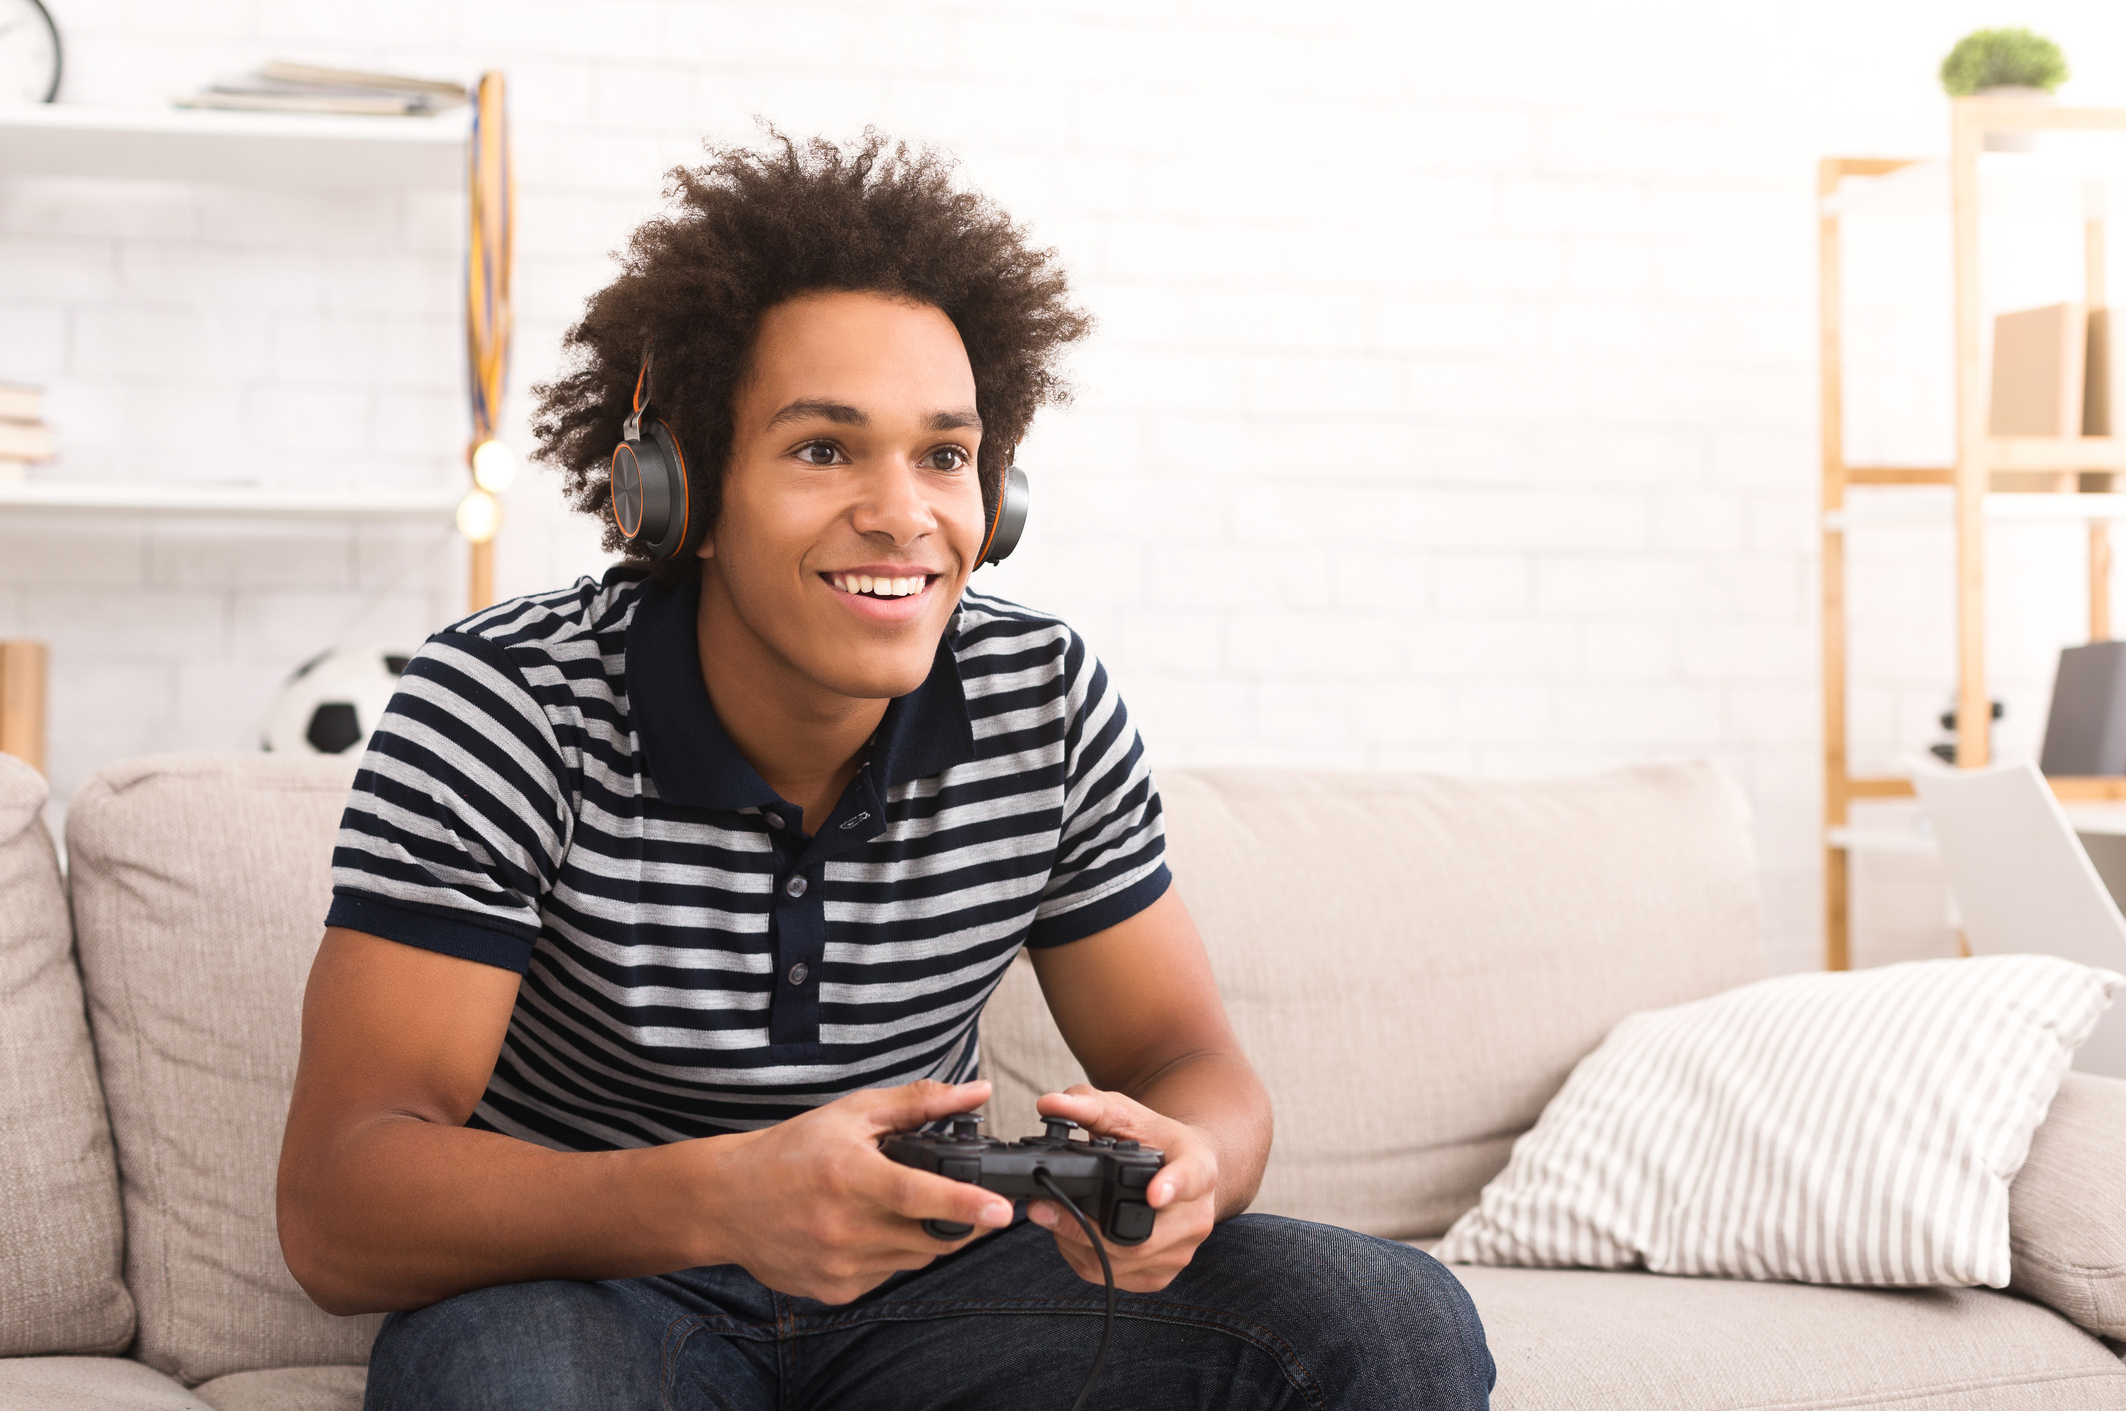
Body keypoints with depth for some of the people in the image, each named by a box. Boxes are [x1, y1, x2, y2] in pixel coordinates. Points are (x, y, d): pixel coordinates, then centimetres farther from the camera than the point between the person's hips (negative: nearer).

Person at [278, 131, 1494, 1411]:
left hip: (920, 1294, 3)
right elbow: (337, 1209, -24)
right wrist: (716, 1201, -43)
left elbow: (1186, 1057, 0)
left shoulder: (1048, 703, -6)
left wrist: (1183, 1162, -28)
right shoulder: (504, 707, -18)